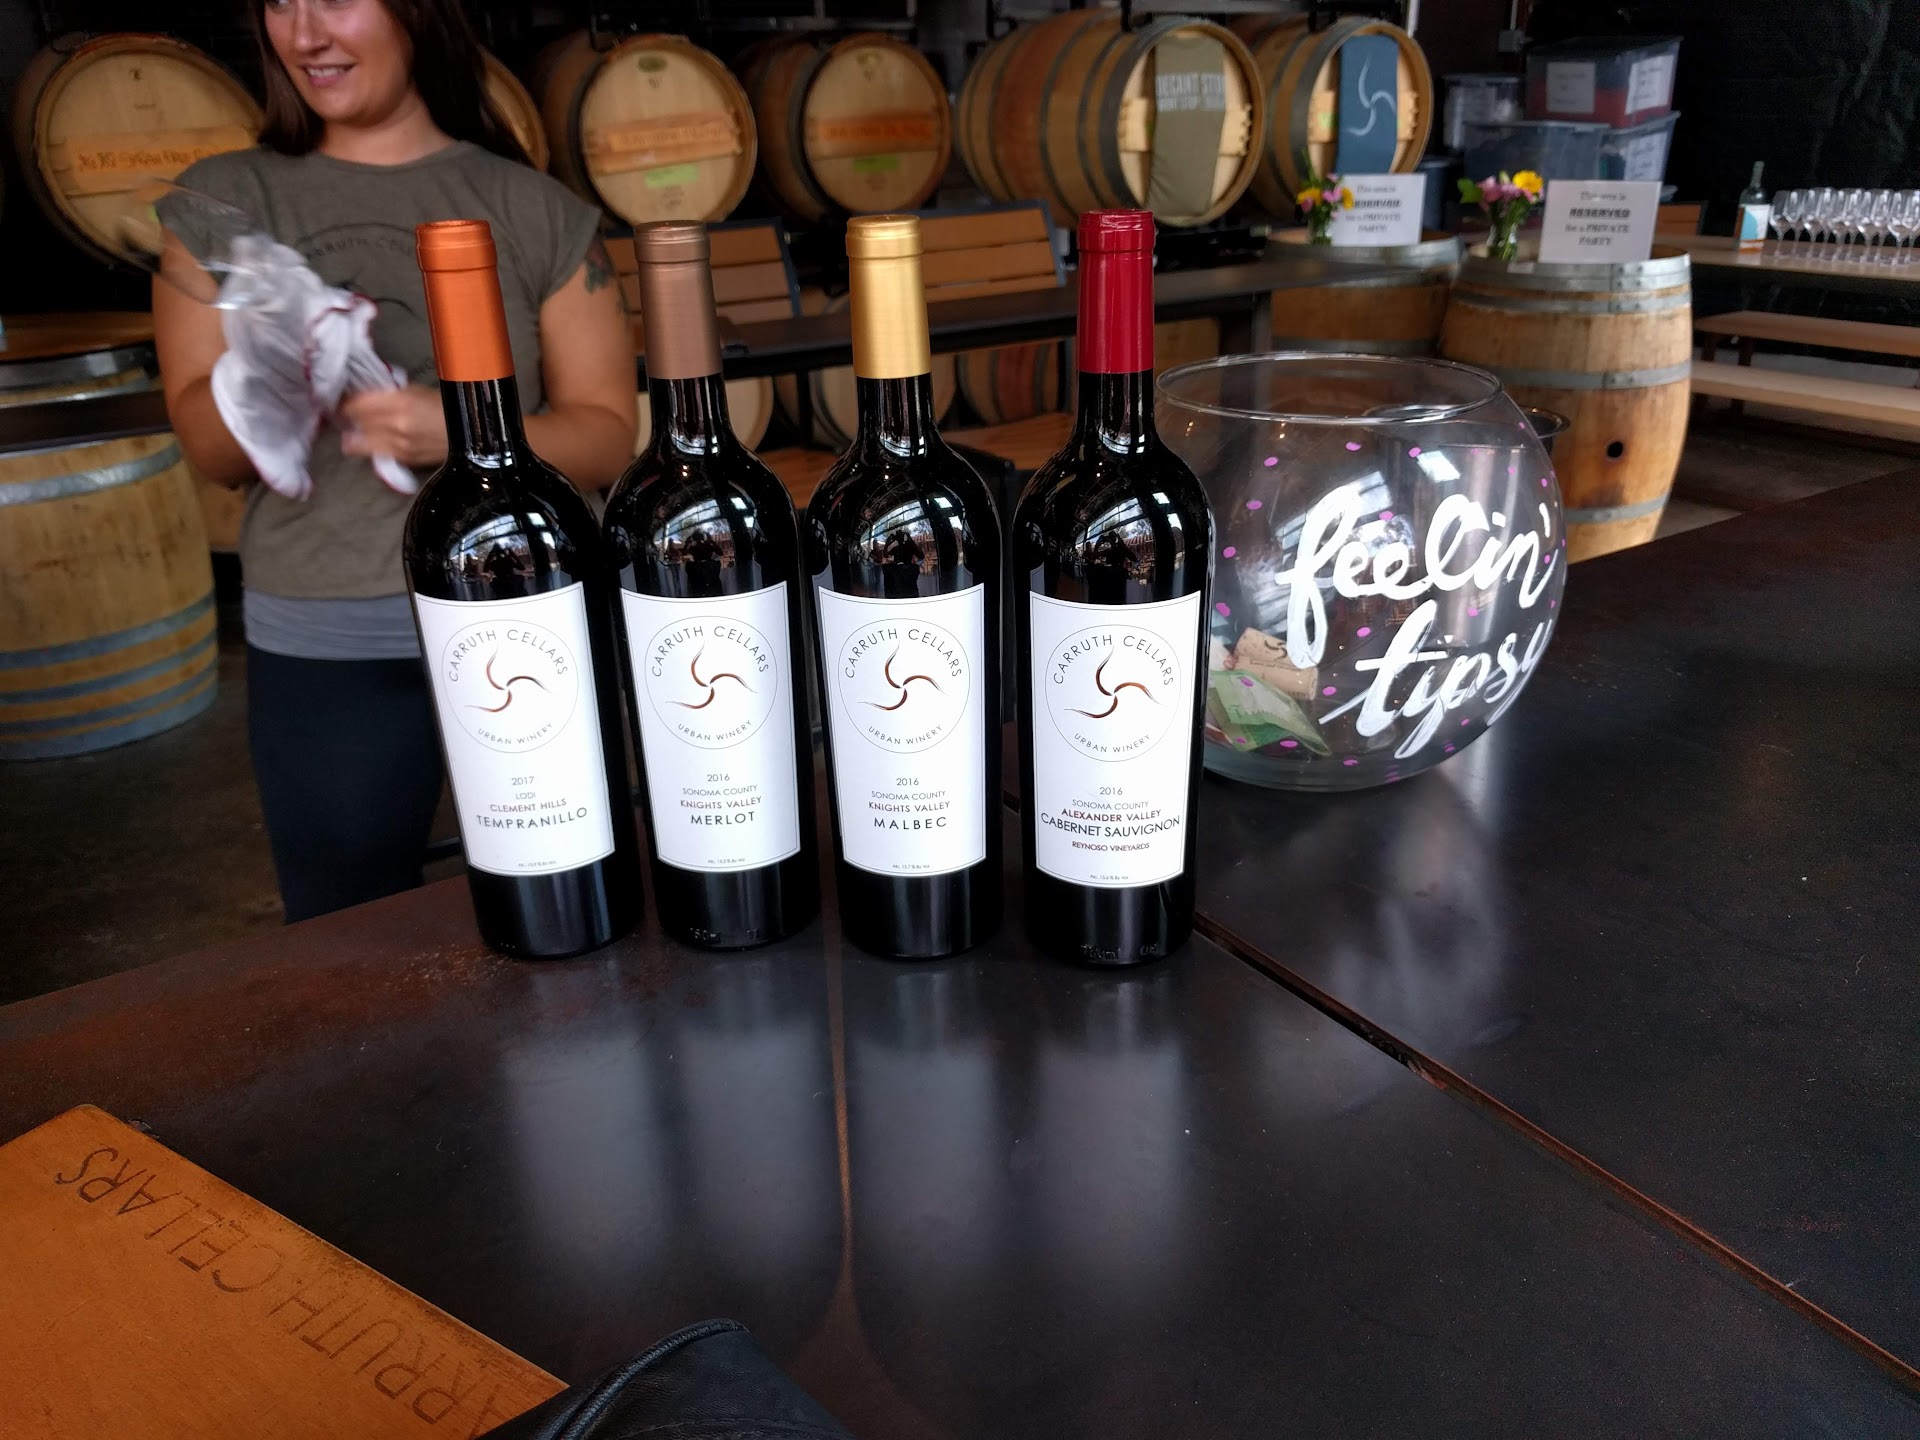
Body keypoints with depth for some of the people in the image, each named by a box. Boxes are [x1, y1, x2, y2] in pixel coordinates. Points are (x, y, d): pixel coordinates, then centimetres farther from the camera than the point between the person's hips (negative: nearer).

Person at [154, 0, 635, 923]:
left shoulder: (537, 211, 3)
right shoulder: (219, 203, 7)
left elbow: (607, 438, 0)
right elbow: (210, 451, 3)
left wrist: (463, 432, -18)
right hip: (318, 650, 1)